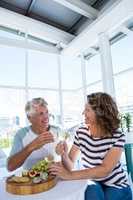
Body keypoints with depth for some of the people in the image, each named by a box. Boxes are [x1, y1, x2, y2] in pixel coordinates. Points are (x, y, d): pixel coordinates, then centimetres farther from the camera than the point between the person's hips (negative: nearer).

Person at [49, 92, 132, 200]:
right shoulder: (81, 132, -11)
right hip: (92, 184, 0)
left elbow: (105, 170, -29)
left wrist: (70, 175, -36)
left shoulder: (117, 137, -19)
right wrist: (64, 155, -28)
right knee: (93, 191, -30)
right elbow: (70, 166, -6)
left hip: (116, 187, 0)